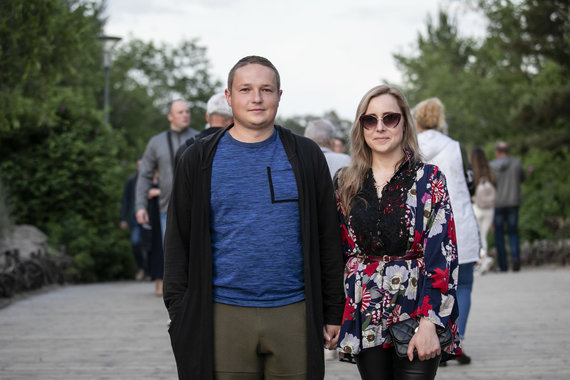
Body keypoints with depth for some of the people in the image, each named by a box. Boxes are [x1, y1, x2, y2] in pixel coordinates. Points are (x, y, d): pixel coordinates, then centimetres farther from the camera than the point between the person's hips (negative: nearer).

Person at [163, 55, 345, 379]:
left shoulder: (305, 156, 7)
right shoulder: (199, 159, 5)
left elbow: (329, 239, 8)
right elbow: (179, 241, 5)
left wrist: (333, 313, 5)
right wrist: (180, 316, -1)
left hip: (295, 315, 1)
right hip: (224, 316, 0)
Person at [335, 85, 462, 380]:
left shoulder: (430, 179, -2)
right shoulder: (345, 182, 8)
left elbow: (441, 256, -8)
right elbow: (337, 251, 12)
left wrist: (429, 322, -17)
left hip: (415, 312, -3)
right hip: (364, 321, 3)